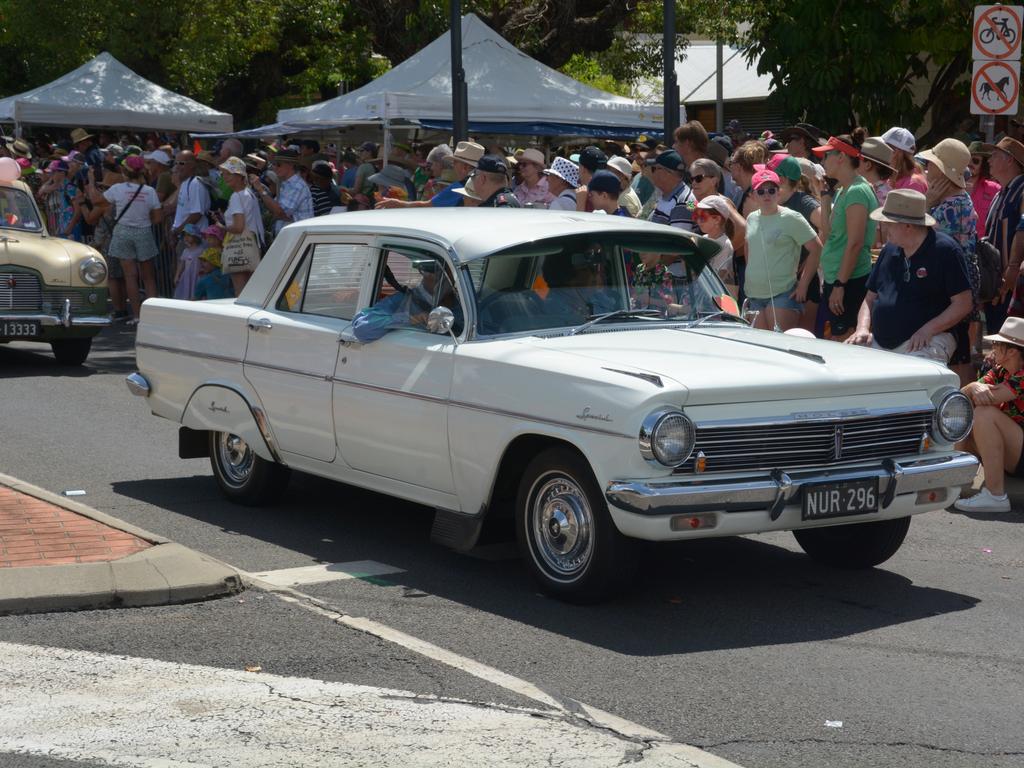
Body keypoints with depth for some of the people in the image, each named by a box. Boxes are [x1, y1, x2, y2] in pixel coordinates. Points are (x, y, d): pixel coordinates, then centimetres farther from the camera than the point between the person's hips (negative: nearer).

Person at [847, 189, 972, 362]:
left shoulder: (944, 250, -5)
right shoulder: (890, 250, 17)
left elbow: (963, 304, -8)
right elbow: (870, 298, 22)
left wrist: (927, 330, -18)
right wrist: (862, 328, 3)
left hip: (926, 343, -7)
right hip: (879, 343, 7)